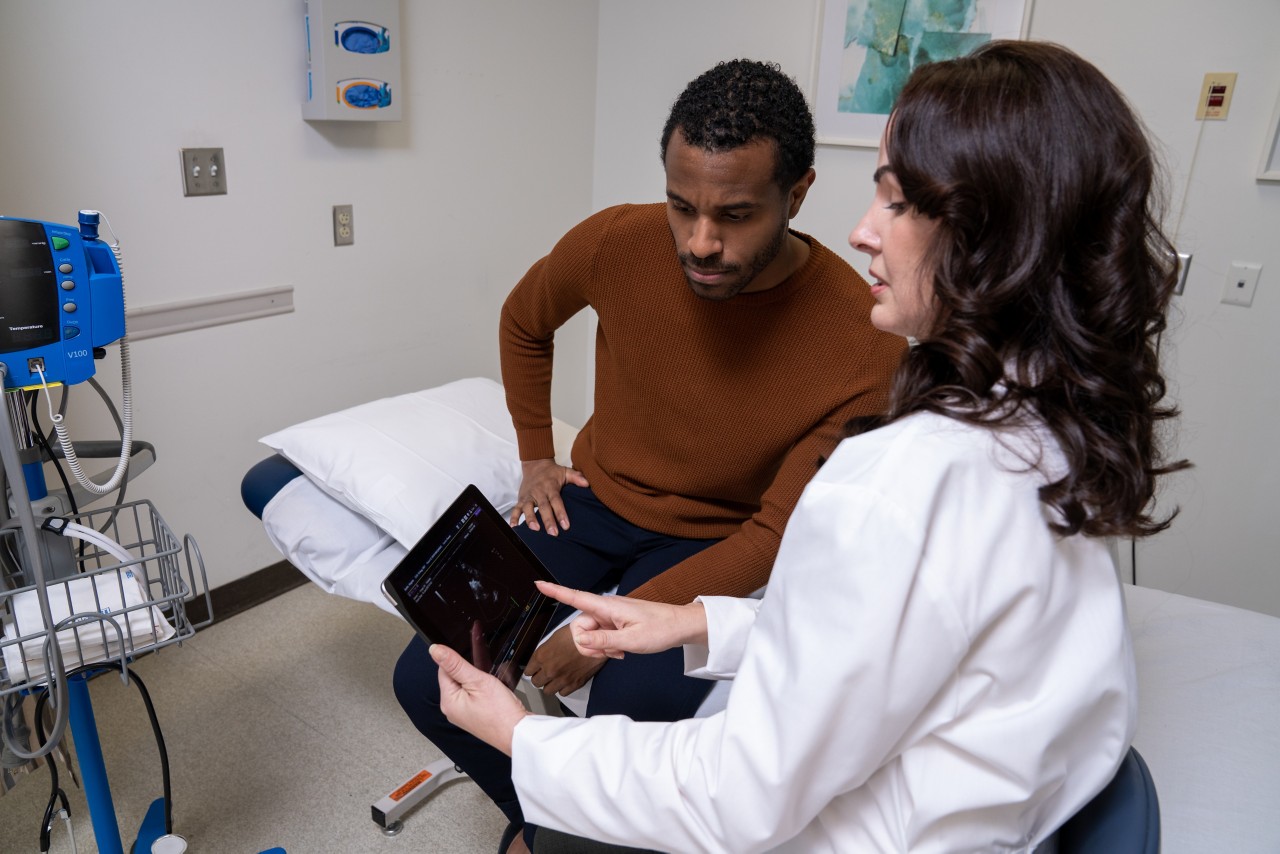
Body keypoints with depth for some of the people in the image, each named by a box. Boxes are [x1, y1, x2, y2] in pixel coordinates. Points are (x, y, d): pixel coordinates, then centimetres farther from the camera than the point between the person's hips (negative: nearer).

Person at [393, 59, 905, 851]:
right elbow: (525, 321, 8)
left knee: (632, 707, -29)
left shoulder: (865, 344, -24)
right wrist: (536, 456, 6)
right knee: (428, 680, -11)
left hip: (712, 542, -2)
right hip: (594, 498, 3)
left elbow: (780, 534, -18)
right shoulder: (617, 243, -16)